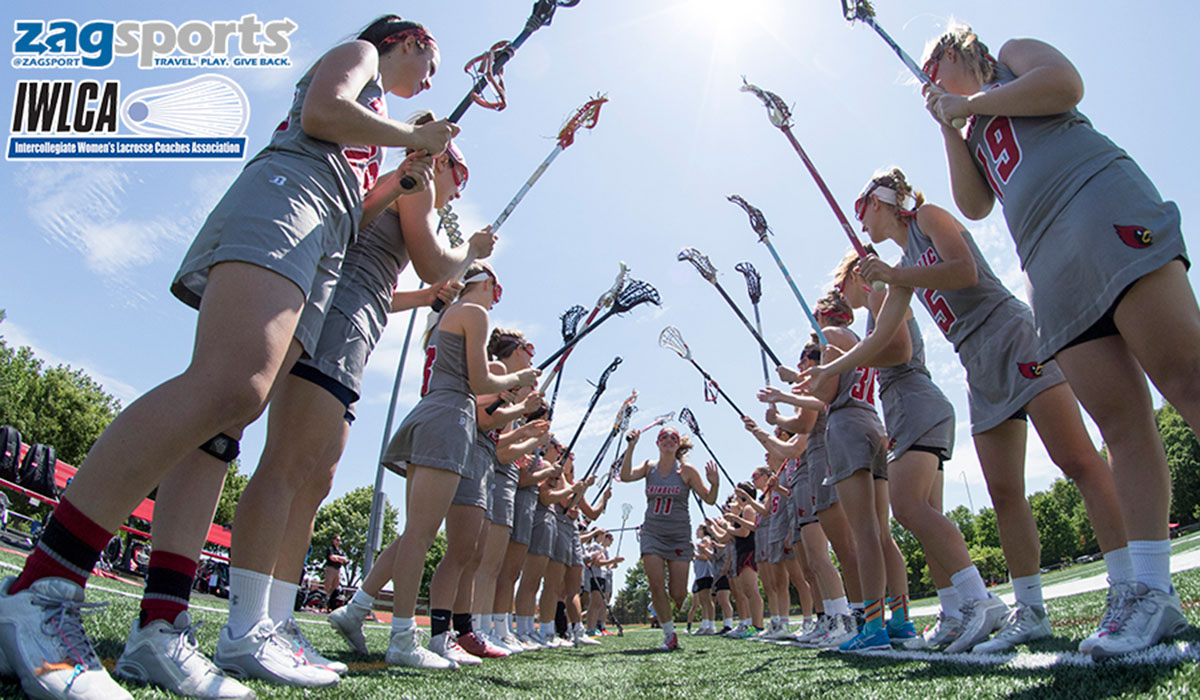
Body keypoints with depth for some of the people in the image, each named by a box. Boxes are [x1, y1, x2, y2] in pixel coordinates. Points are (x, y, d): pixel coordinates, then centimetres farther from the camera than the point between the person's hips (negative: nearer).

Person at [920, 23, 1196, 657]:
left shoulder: (1013, 54, 21)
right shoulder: (974, 134, 34)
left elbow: (1065, 82, -2)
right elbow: (974, 205, 18)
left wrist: (969, 103, 6)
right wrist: (950, 128, 18)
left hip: (1103, 208, -6)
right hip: (1049, 265, 6)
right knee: (1119, 420, -5)